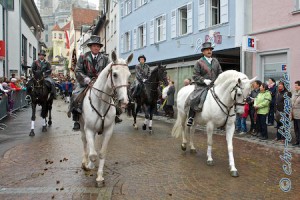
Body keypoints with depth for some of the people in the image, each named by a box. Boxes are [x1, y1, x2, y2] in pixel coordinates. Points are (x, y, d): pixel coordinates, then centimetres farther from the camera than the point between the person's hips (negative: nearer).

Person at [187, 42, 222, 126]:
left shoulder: (215, 61, 16)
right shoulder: (199, 62, 3)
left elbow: (220, 73, 18)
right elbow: (195, 76, -3)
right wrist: (204, 80, -18)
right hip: (202, 86, -4)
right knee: (194, 99, -24)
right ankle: (191, 117, -8)